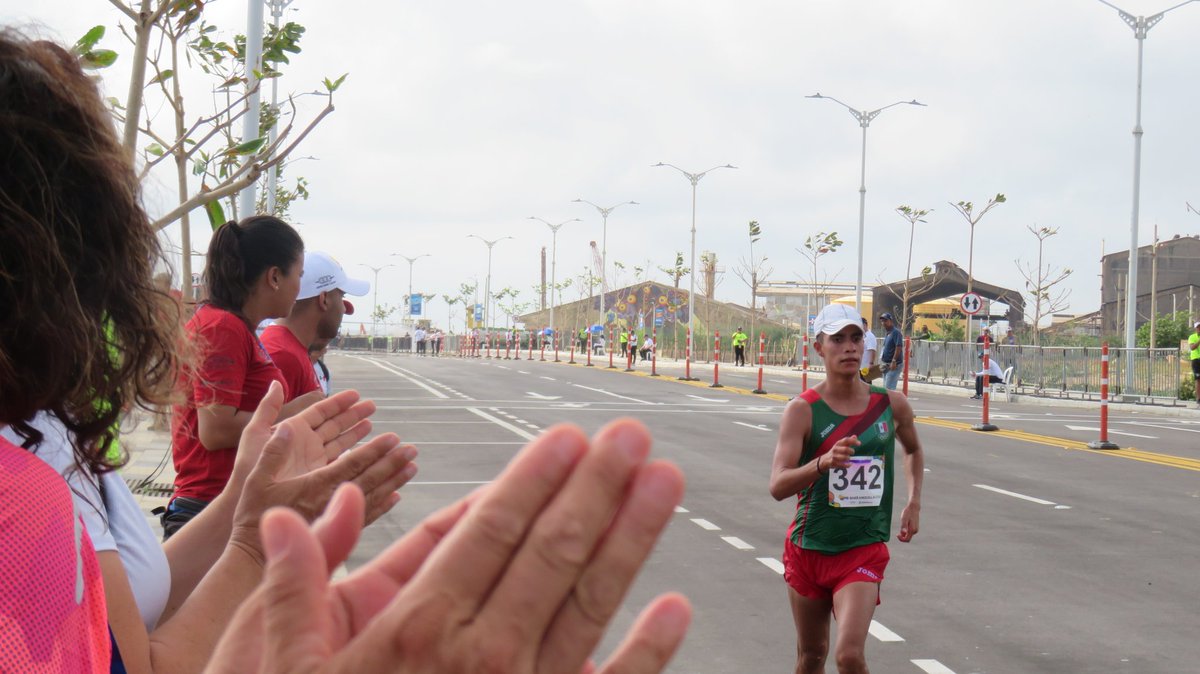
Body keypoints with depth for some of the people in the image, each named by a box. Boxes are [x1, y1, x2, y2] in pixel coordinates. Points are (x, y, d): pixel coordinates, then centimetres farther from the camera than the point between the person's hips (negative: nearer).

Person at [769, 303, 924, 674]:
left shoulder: (892, 404, -1)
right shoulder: (803, 409, -10)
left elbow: (914, 451, 23)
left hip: (865, 550, 0)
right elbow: (778, 486, -21)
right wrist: (823, 462, -38)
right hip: (808, 548, 0)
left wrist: (914, 503, 11)